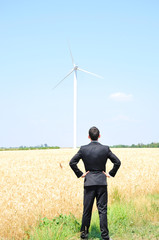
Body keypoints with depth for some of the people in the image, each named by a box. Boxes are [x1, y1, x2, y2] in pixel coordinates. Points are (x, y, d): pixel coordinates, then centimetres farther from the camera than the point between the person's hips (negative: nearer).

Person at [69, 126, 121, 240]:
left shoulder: (83, 149, -3)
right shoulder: (105, 149, -4)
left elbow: (72, 162, -4)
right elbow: (117, 162, -4)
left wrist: (80, 174, 3)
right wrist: (110, 174, 5)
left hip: (89, 182, 1)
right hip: (102, 182, 0)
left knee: (87, 209, 10)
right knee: (102, 210, 4)